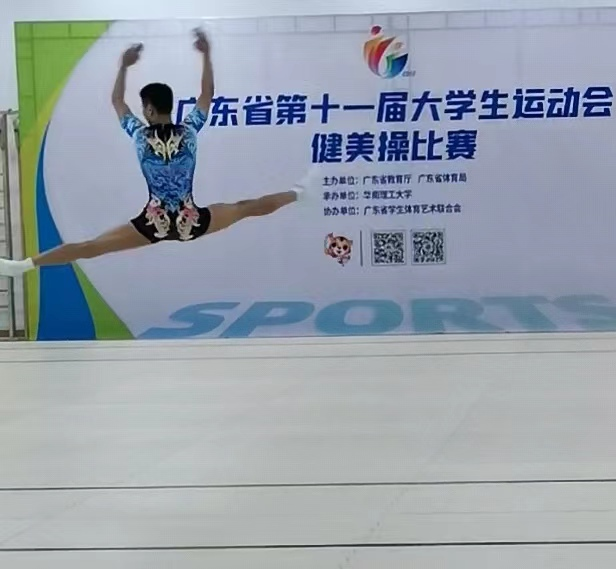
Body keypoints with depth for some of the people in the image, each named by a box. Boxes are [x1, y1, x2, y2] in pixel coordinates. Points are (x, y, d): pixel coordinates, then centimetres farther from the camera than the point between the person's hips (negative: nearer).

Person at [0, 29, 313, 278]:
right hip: (192, 223, 1)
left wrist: (124, 66, 15)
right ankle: (298, 192, 38)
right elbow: (207, 94, 8)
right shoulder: (189, 132, -5)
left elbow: (116, 101, 10)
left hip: (154, 224, -1)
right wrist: (206, 54, 13)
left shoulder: (140, 136, -6)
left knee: (89, 247, -2)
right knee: (248, 207, 22)